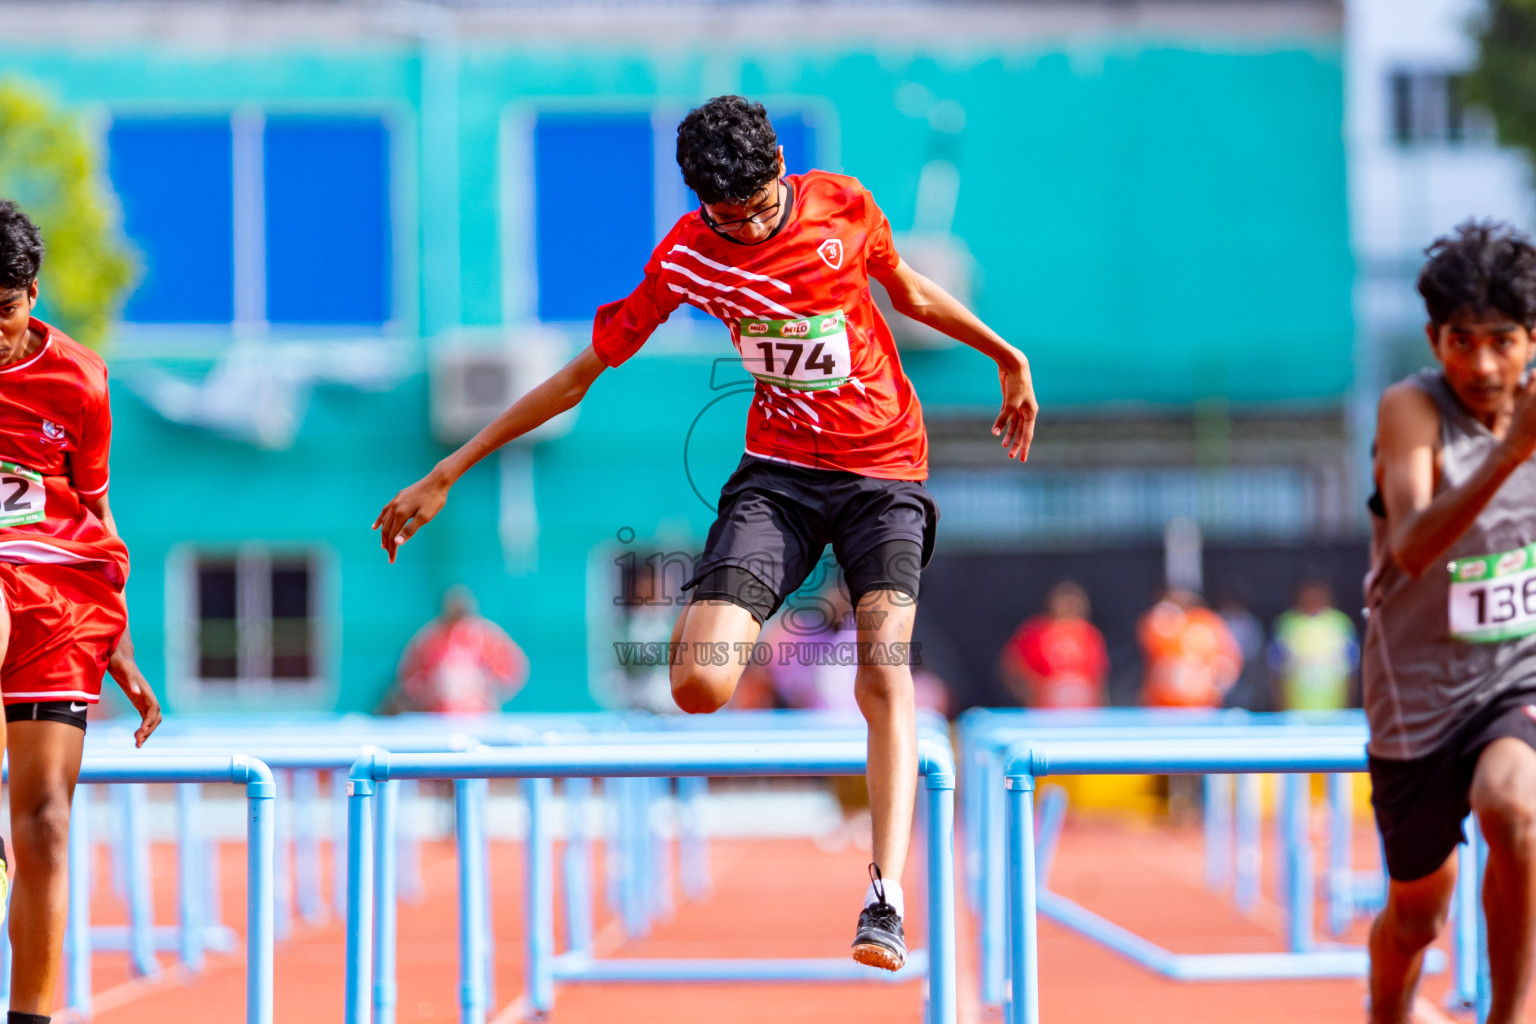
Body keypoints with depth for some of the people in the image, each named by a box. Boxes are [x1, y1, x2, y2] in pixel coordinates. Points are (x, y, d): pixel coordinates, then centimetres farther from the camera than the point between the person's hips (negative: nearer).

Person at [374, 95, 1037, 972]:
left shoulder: (845, 206, -5)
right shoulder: (685, 258, -7)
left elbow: (908, 289, 17)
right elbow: (582, 375, 1)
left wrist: (1007, 357, 27)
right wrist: (446, 476, 1)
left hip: (884, 469, 0)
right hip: (777, 471, 0)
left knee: (885, 668, -23)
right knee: (700, 687, -21)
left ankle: (887, 901, -30)